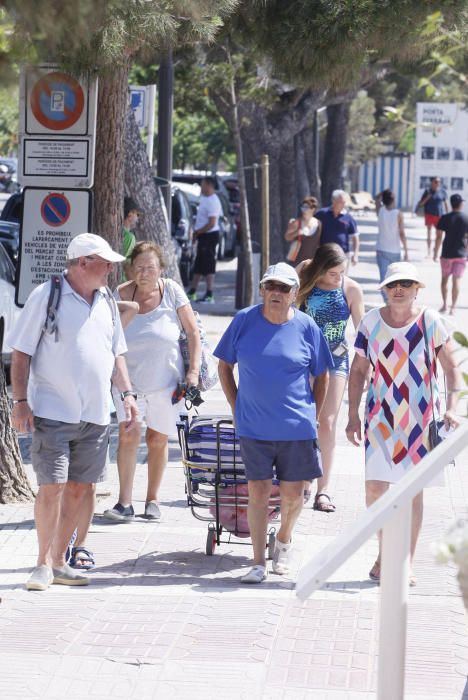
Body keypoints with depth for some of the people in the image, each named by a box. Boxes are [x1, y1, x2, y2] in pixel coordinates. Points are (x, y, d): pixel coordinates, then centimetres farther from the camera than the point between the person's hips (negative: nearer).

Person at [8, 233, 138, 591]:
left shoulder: (105, 301, 12)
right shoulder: (45, 296, -6)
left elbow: (116, 353, 21)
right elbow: (21, 353, -6)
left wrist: (127, 393, 10)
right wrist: (21, 401, -12)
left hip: (96, 414, 6)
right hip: (52, 413, -6)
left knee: (79, 489, 7)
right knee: (52, 487, -8)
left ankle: (59, 561, 17)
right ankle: (44, 564, 3)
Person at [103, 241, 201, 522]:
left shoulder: (171, 291, -6)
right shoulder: (121, 295, -6)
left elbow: (193, 332, 0)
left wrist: (194, 371, -8)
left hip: (165, 380, 1)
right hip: (130, 379, -1)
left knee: (158, 440, 10)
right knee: (129, 434, -17)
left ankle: (153, 500, 25)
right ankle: (125, 503, -17)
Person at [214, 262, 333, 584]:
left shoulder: (306, 326, -2)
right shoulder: (244, 321, -1)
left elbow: (322, 376, 8)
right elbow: (225, 366, 9)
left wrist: (312, 416, 4)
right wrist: (237, 408, 4)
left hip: (297, 427, 0)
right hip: (254, 426, 0)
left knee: (293, 494, 7)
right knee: (258, 491, -1)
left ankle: (284, 540, 36)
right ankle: (259, 562, 5)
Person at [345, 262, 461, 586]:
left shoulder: (430, 322, -6)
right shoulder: (372, 322, -1)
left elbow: (452, 368, 0)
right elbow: (359, 370, 6)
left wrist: (452, 408, -12)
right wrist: (354, 415, 2)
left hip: (420, 419, -1)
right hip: (382, 417, 1)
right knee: (375, 488, -3)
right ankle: (384, 554, 18)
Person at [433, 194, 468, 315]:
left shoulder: (444, 219, -7)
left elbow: (439, 237, -7)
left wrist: (436, 253, 2)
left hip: (447, 254, 0)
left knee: (445, 278, 15)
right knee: (456, 280, 2)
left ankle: (444, 305, 13)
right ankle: (453, 307, 0)